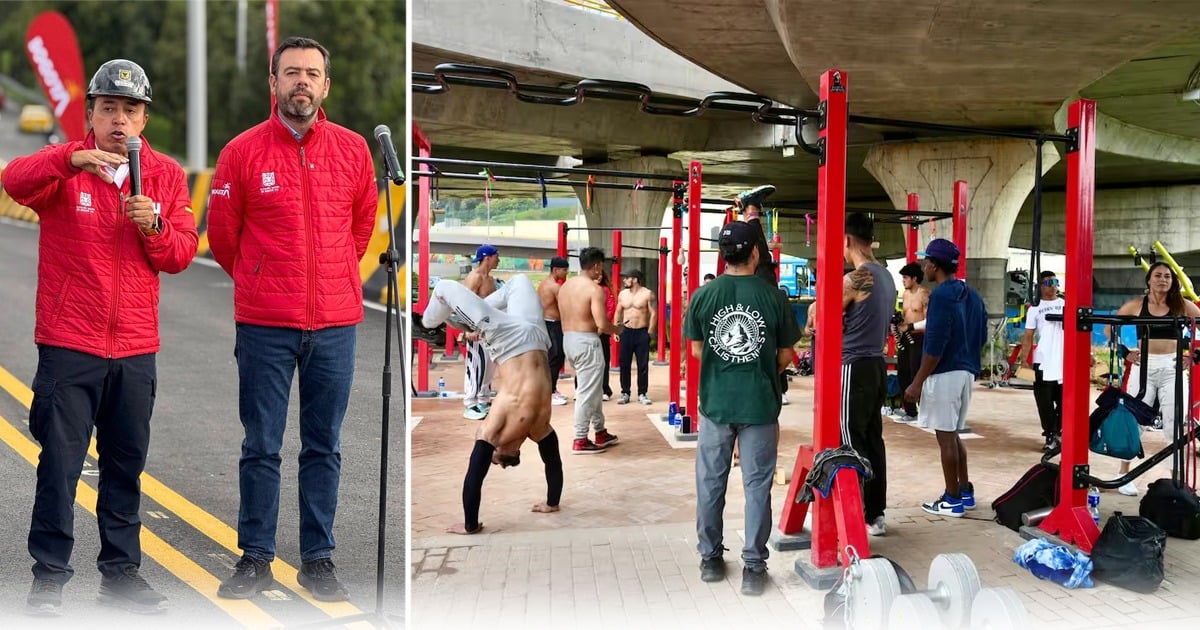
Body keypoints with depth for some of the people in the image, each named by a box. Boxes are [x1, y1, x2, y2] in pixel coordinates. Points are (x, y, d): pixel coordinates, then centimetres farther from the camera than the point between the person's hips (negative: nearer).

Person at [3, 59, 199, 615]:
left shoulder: (166, 175, 7)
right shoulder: (63, 167, -2)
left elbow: (182, 253, 3)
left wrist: (154, 225, -17)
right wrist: (72, 159, -40)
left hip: (136, 349, 3)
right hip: (68, 345, -3)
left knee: (127, 464, 11)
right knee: (60, 463, 2)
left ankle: (121, 571, 23)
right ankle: (49, 576, 14)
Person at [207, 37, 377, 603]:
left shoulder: (353, 149, 5)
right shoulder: (243, 152, -1)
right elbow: (221, 235, 8)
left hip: (336, 323, 2)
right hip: (265, 326, -2)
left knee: (324, 448, 9)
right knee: (261, 448, 5)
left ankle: (319, 560, 19)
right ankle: (255, 558, 18)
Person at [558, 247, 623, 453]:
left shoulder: (565, 285, 9)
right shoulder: (594, 289, -15)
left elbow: (565, 316, 13)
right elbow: (602, 324, -21)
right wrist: (616, 330, -1)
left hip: (568, 340, 9)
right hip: (586, 342, -9)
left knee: (591, 389, 20)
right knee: (587, 392, -1)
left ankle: (601, 432, 29)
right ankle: (580, 441, 4)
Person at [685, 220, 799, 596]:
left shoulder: (704, 295, -4)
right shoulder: (772, 296, -7)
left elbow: (696, 350, 7)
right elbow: (785, 356, 2)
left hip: (715, 402, 1)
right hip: (760, 404, -1)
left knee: (710, 482, 13)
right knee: (757, 486, 6)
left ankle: (710, 559, 23)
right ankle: (753, 567, 8)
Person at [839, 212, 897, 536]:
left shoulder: (852, 280, -16)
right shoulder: (887, 277, 11)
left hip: (855, 367, -8)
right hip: (877, 365, 9)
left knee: (852, 444, -4)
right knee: (872, 440, 12)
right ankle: (875, 514, 17)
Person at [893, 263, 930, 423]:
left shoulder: (924, 294, -14)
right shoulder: (906, 293, 13)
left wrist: (910, 327, -23)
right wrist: (898, 322, 2)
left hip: (919, 338, -9)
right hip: (905, 338, 9)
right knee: (903, 374, 10)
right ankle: (909, 409, 20)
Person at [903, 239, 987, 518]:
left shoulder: (941, 295, -14)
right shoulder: (973, 296, 12)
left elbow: (935, 345, -19)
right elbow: (981, 336, 17)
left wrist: (917, 382, -16)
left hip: (945, 373, -9)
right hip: (967, 372, 9)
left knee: (945, 437, -1)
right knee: (952, 434, 19)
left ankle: (952, 500, 5)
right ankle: (965, 492, 23)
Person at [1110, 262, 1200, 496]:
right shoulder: (1136, 305, 1)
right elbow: (1110, 328, 8)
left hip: (1173, 369, 1)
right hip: (1143, 367, 0)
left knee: (1175, 423, 0)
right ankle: (1125, 474, 15)